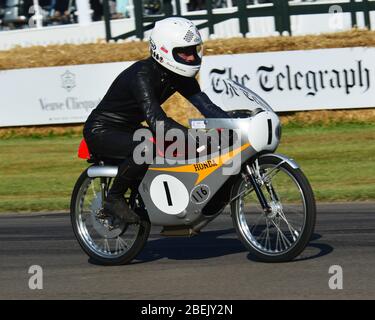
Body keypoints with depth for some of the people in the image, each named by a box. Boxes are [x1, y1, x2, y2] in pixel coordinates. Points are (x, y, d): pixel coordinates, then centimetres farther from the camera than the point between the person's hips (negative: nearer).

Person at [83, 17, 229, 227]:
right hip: (102, 131, -9)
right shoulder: (142, 75, -29)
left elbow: (205, 105, -10)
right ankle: (114, 200, -18)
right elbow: (157, 121, -40)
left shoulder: (179, 77, -3)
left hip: (129, 130, 9)